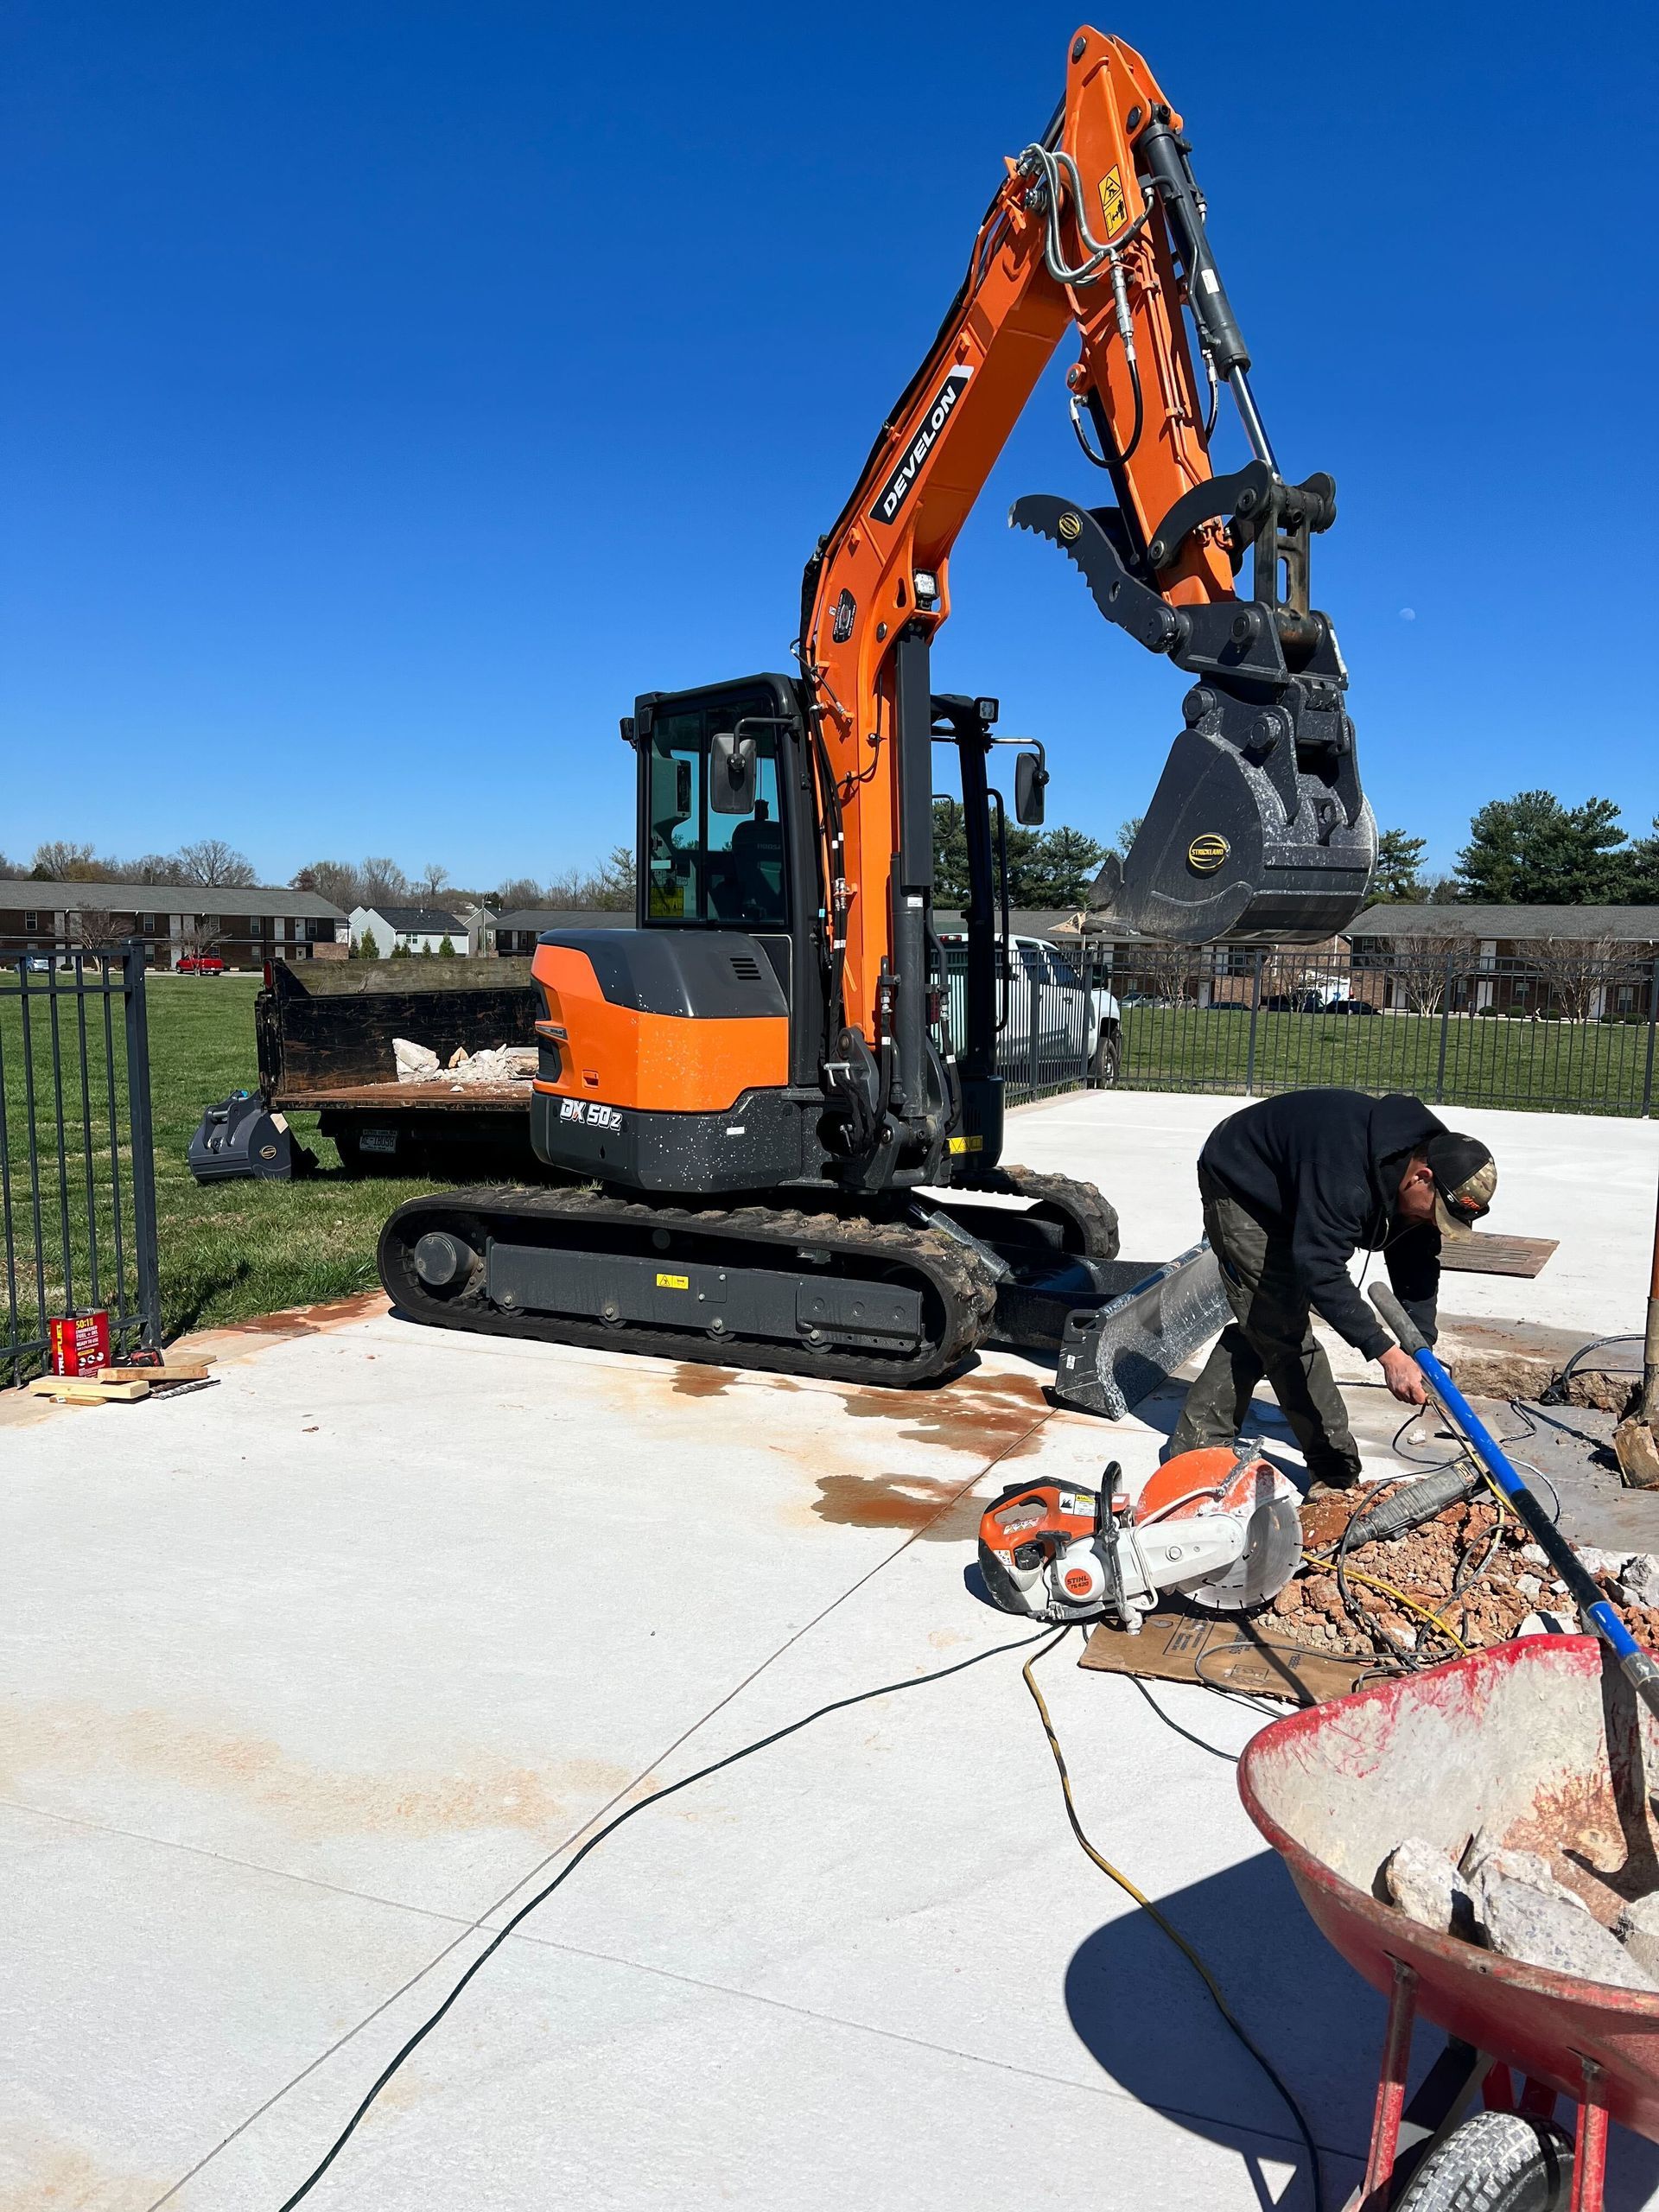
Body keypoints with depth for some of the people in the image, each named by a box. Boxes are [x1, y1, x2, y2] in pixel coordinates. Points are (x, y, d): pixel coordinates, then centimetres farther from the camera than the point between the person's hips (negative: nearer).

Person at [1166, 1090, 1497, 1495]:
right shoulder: (1345, 1176, -42)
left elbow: (1416, 1265, -7)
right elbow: (1321, 1270, -41)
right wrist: (1386, 1352, -43)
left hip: (1284, 1197, 9)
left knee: (1262, 1325, 10)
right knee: (1282, 1327, -11)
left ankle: (1195, 1444, 18)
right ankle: (1336, 1471, -1)